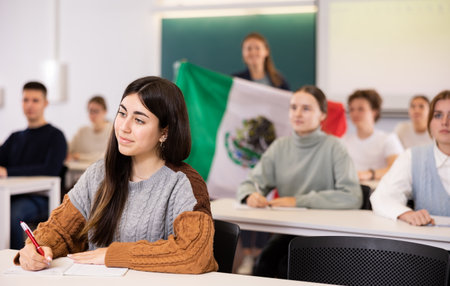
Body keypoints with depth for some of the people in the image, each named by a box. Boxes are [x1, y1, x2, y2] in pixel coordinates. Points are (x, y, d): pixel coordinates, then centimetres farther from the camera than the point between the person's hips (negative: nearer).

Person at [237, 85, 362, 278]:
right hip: (286, 229, 3)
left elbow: (353, 198, -17)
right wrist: (251, 195, -15)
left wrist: (299, 201, -19)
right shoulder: (280, 146, 10)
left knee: (287, 266, -29)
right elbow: (251, 183, 10)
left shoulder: (332, 147, -5)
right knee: (262, 264, -26)